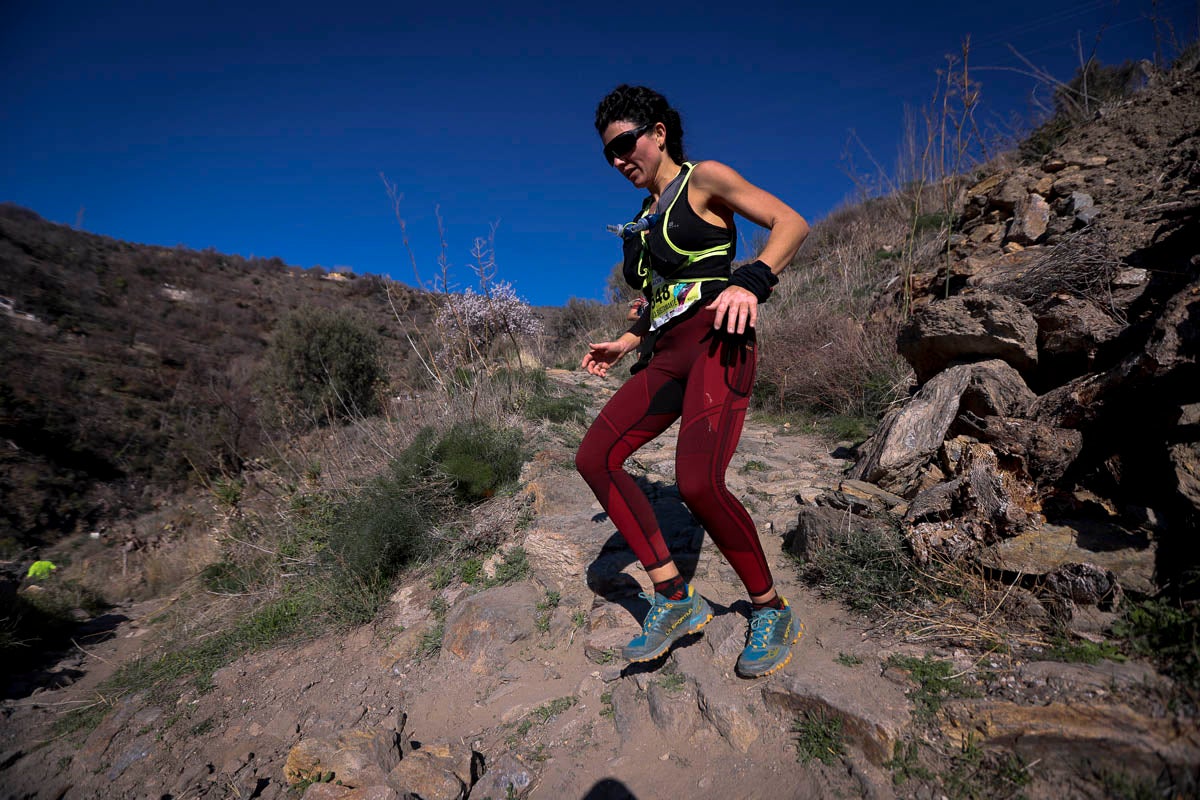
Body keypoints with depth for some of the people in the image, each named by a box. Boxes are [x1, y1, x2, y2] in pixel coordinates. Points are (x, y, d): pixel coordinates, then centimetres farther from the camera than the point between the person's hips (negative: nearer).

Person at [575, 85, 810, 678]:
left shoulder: (705, 180, 5)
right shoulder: (644, 217, 25)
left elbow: (791, 223, -4)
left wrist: (751, 280, -21)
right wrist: (624, 344, 24)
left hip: (717, 342, -8)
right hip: (668, 356, 8)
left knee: (698, 484, -26)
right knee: (595, 458, -9)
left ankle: (772, 611, 0)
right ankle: (675, 598, -3)